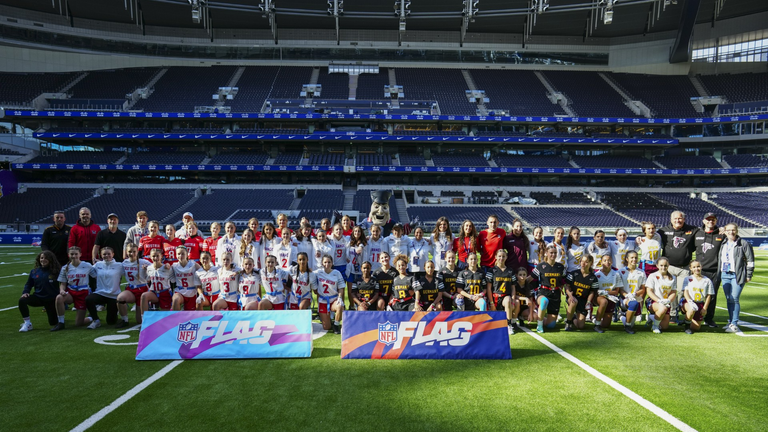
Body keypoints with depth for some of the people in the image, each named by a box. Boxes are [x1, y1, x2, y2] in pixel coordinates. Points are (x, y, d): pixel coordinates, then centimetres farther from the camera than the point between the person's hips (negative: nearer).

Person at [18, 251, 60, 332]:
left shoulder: (55, 271, -9)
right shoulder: (34, 272, 2)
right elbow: (28, 284, 10)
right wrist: (25, 292, -7)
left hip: (51, 300, -3)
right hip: (38, 297, 3)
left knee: (53, 323, 2)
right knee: (22, 300, -27)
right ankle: (27, 323, -13)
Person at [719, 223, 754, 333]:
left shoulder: (744, 244, -3)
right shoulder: (723, 244, 14)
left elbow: (750, 260, -3)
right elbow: (720, 259, 22)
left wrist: (748, 275, -5)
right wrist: (719, 273, 17)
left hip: (737, 275, -6)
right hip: (725, 275, 6)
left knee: (734, 299, -11)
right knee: (728, 299, 9)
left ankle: (734, 324, -5)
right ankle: (730, 322, 17)